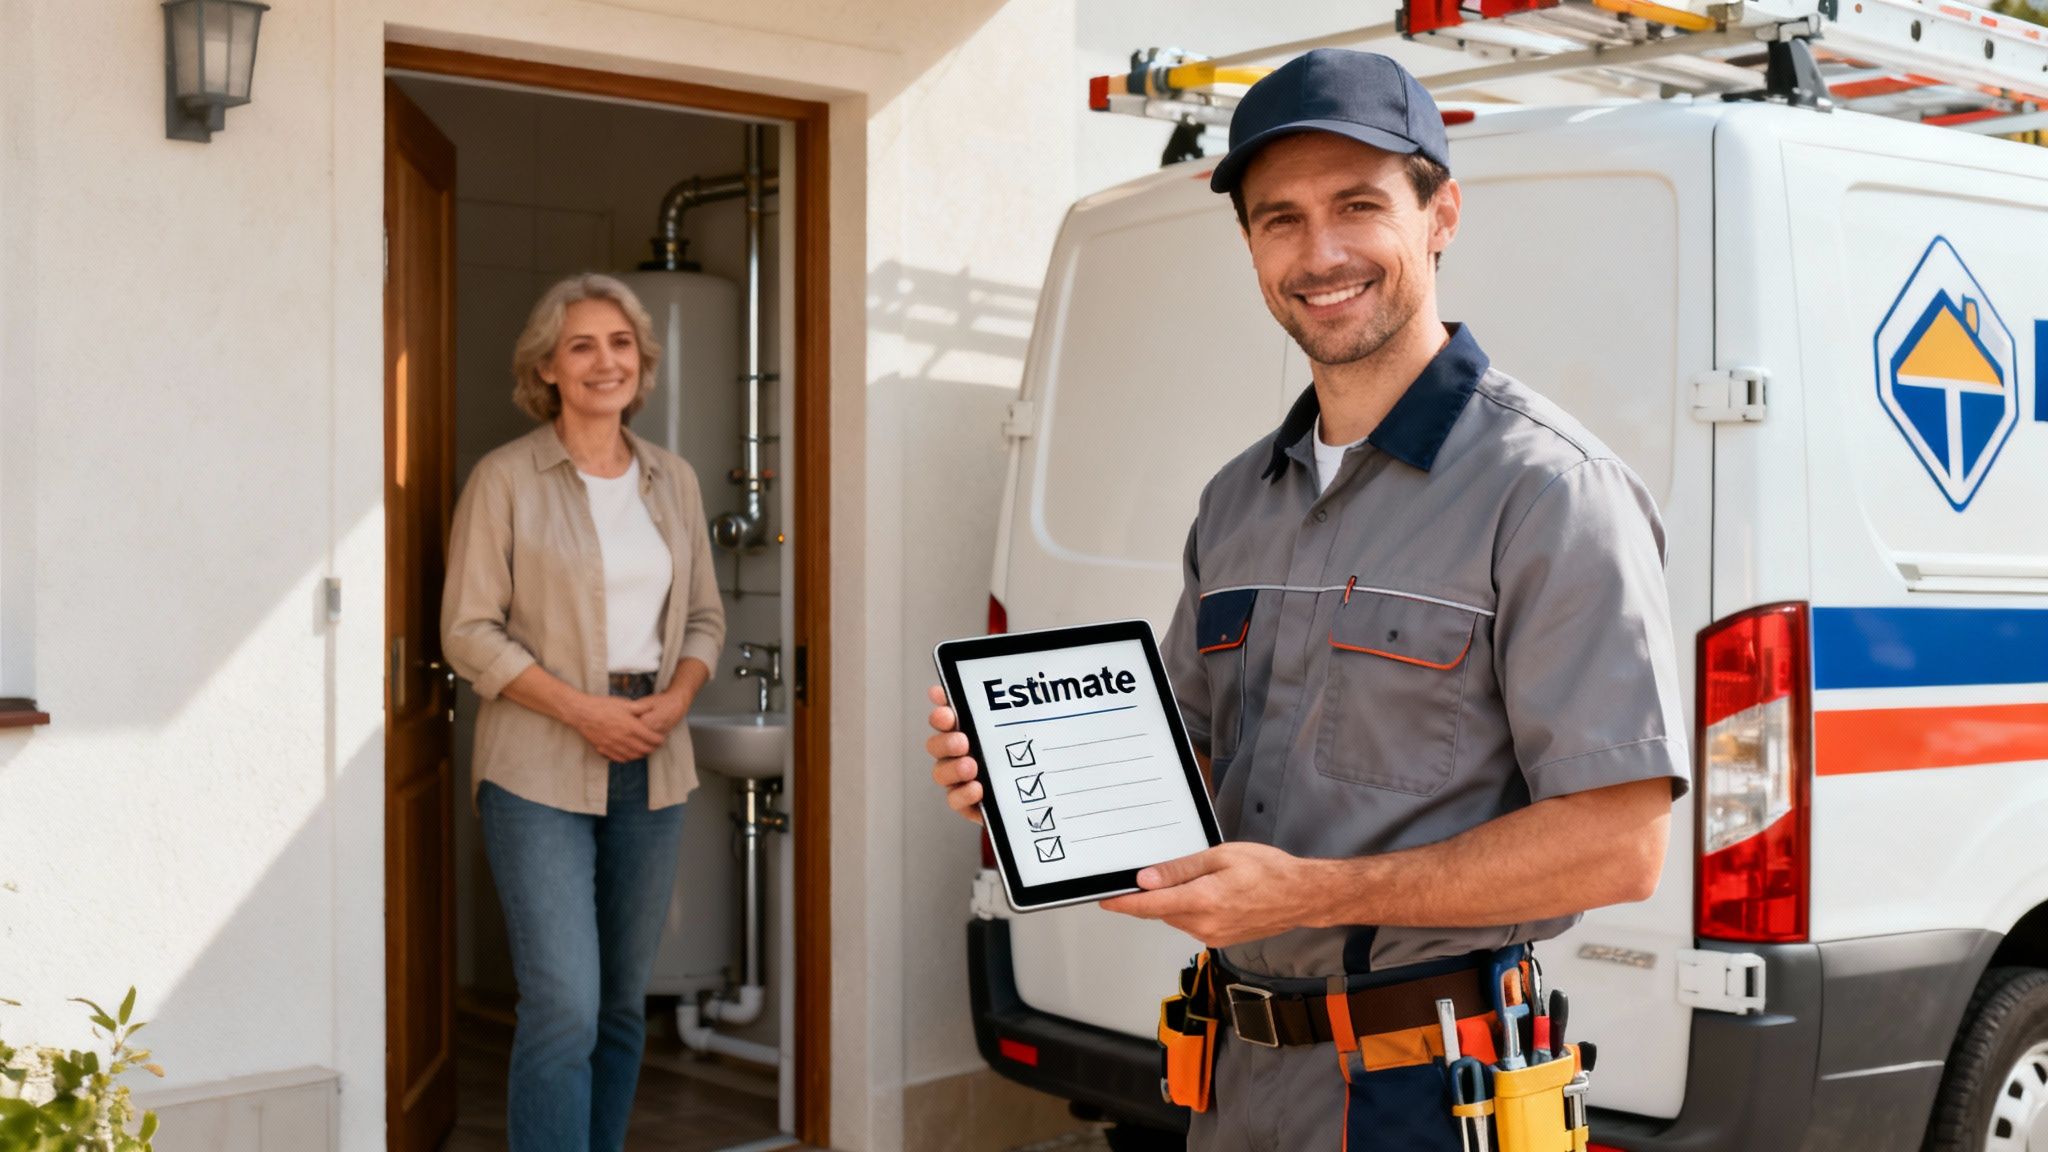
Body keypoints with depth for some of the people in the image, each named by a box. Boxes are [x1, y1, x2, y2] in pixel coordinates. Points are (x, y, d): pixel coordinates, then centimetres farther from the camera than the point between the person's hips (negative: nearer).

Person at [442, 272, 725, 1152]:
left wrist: (676, 698, -4)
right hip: (540, 772, -5)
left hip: (651, 767, 5)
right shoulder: (506, 479, -4)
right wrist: (582, 710, -15)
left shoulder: (673, 480, 11)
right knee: (563, 1007, -11)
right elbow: (469, 630, -7)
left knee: (624, 1003, 11)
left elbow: (704, 617, 16)